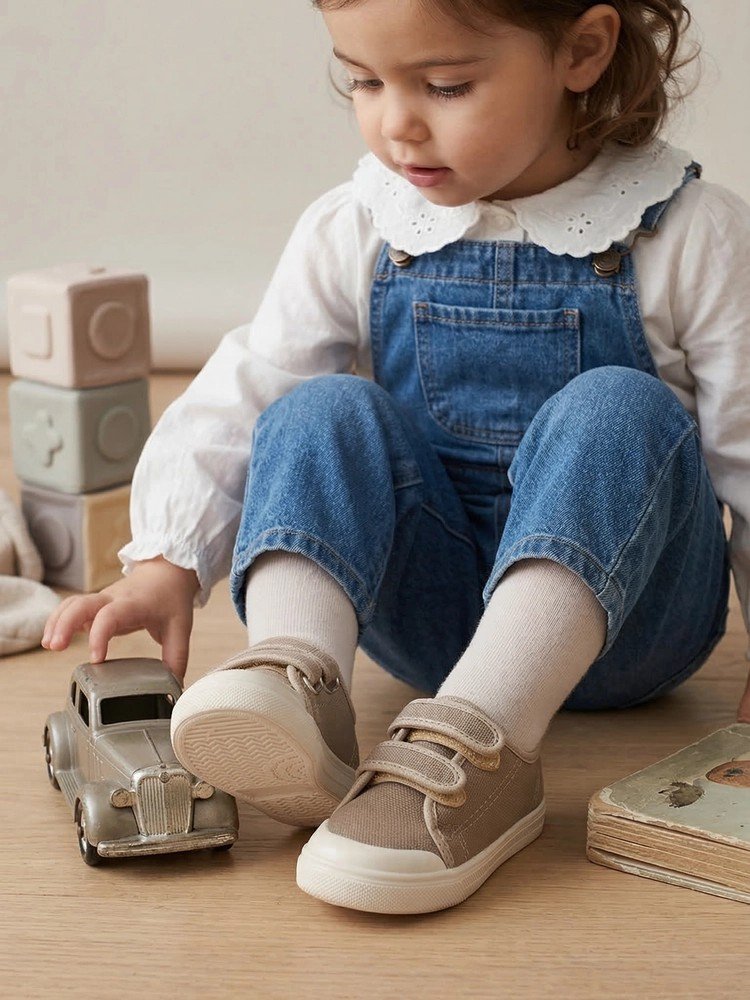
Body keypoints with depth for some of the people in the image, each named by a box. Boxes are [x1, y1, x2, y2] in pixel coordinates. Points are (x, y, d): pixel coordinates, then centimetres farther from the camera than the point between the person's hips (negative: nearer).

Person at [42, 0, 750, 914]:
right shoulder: (354, 232, 0)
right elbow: (240, 396, -4)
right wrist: (165, 560, -18)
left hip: (623, 605, -2)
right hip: (439, 612, 2)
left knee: (615, 409, -30)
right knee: (324, 411, -20)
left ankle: (472, 743, -45)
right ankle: (295, 679, -44)